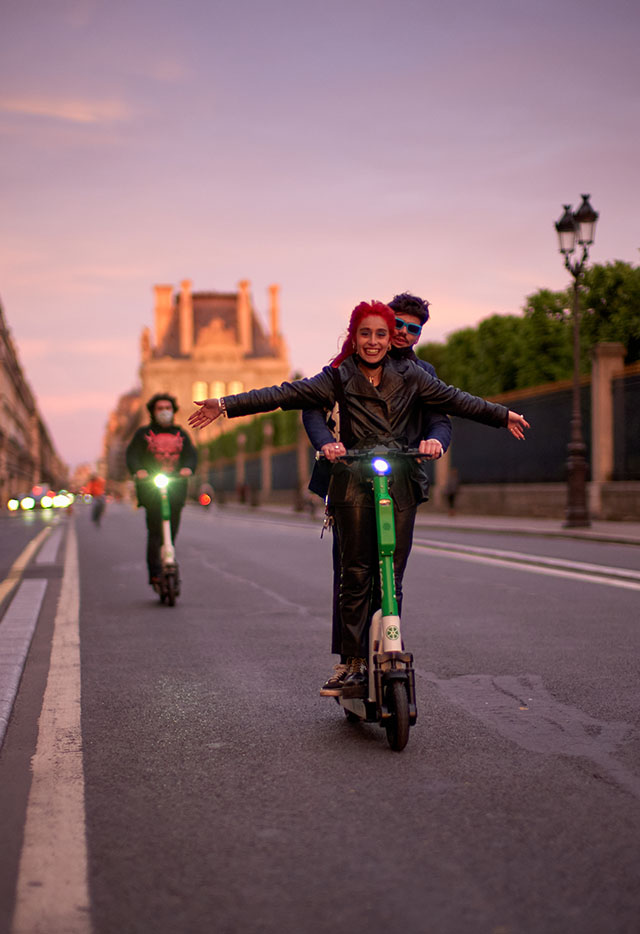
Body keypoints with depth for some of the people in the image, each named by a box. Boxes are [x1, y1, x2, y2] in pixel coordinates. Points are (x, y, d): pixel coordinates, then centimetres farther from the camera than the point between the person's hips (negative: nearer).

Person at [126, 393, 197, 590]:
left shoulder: (181, 434, 20)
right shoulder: (143, 433, 12)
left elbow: (191, 454, 7)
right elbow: (132, 454, 0)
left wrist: (188, 467, -16)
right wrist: (138, 470, -21)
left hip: (176, 486, 3)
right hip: (150, 486, -3)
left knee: (172, 531, -2)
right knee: (155, 531, -14)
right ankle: (155, 573, -18)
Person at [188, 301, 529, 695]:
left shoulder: (409, 375, 13)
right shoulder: (339, 377, 7)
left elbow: (453, 399, 21)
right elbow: (286, 394, 0)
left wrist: (502, 414, 27)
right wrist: (225, 405, -8)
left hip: (401, 484, 1)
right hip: (355, 482, -1)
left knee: (391, 577, -2)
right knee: (356, 574, -5)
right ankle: (356, 662, 0)